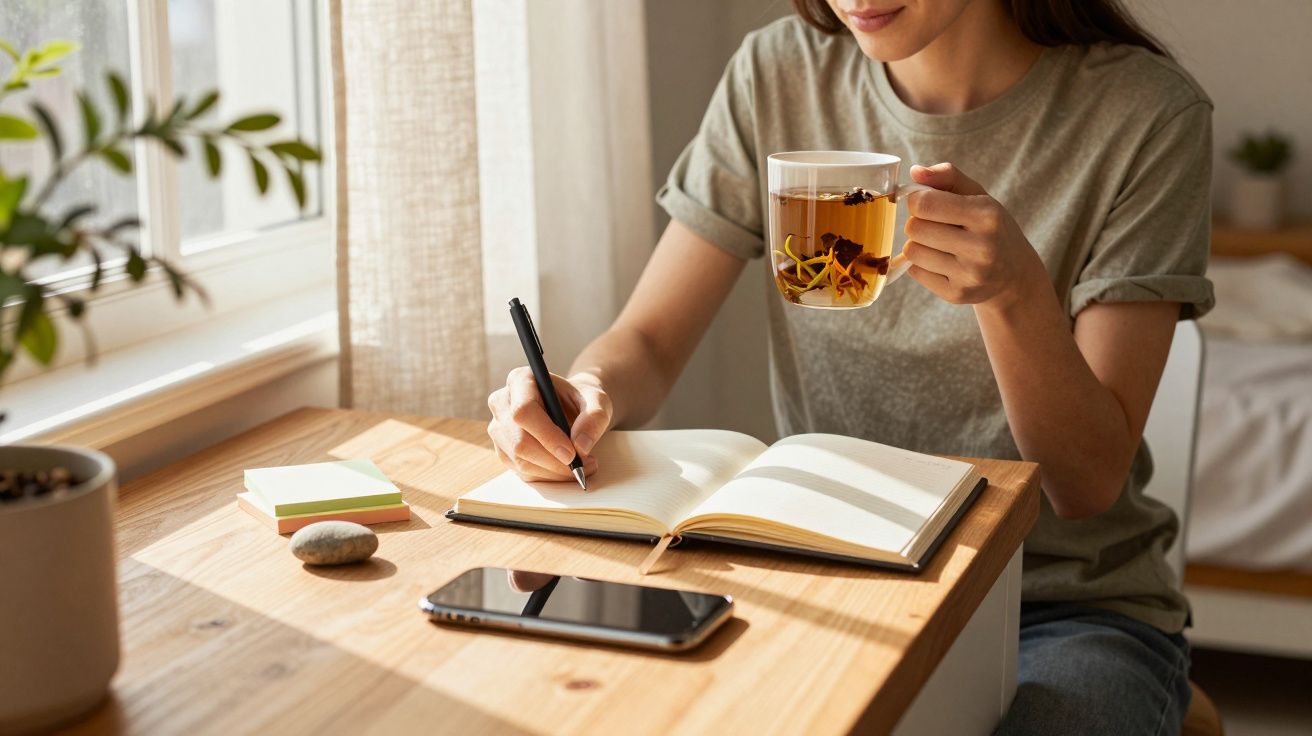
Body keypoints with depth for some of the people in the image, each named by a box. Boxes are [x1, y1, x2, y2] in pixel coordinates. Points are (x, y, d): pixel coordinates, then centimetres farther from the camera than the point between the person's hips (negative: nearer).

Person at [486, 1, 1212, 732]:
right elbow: (648, 343, 1)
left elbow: (1089, 480, -11)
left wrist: (1018, 290, -29)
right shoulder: (778, 75, 0)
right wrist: (589, 394, -23)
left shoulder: (1144, 114, -10)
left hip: (1065, 609, -2)